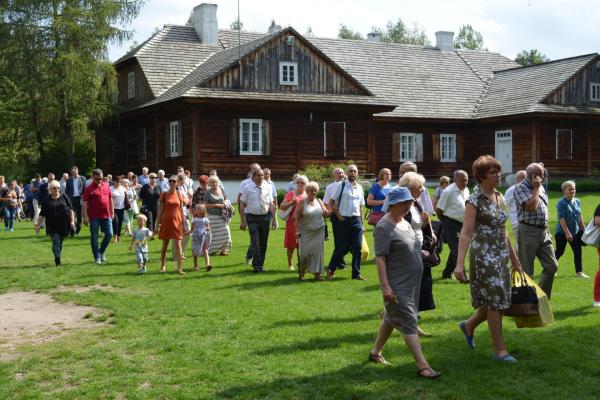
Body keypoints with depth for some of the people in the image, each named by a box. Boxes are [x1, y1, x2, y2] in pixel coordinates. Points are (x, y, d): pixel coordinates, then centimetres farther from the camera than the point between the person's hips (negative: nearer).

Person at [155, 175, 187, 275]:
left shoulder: (179, 195, 5)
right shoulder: (164, 194, 1)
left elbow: (181, 210, 8)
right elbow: (160, 210, 2)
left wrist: (183, 224, 6)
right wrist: (157, 224, -1)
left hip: (177, 222, 0)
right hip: (166, 222, 0)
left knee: (178, 245, -6)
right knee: (165, 245, 9)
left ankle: (179, 268, -6)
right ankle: (163, 266, 24)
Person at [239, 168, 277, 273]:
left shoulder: (267, 188, 7)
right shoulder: (247, 188, -2)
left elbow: (271, 205, 8)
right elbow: (242, 205, -3)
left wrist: (274, 219, 2)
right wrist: (243, 221, -9)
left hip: (265, 217, 4)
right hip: (252, 218, -3)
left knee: (264, 242, 8)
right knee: (255, 242, -10)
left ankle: (261, 264, 20)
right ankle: (256, 265, -4)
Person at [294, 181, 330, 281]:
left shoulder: (319, 201, 8)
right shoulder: (302, 202, -4)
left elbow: (326, 214, 12)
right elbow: (296, 217, -5)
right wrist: (297, 231, -9)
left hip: (319, 231, 3)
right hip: (306, 232, -3)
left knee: (318, 252, 0)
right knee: (305, 252, -5)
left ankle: (317, 273, 7)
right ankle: (301, 271, 18)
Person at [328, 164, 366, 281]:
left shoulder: (359, 188, 11)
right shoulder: (341, 185, -4)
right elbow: (331, 202, -3)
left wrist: (361, 222, 11)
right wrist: (338, 215, -9)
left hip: (356, 220, 4)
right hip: (344, 220, -4)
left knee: (357, 248, 2)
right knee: (341, 247, 1)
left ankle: (356, 273, 10)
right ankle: (331, 270, 18)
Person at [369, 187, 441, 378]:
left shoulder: (404, 222, 10)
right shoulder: (384, 227, -17)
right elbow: (380, 257, -21)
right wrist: (385, 286, -24)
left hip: (411, 282, 9)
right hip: (397, 285, -9)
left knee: (392, 318, 19)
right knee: (408, 323, -8)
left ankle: (375, 352, 34)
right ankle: (423, 366, -7)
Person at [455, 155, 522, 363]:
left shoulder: (499, 197, 10)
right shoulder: (475, 200, -12)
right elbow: (466, 233, -19)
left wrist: (514, 258, 20)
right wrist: (459, 264, -27)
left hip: (501, 256, 8)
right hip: (484, 256, -8)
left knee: (498, 300, 12)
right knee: (495, 301, -4)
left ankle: (469, 325, 35)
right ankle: (500, 350, 5)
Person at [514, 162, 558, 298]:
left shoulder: (541, 188, 16)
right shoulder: (520, 188, -9)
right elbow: (531, 206, -22)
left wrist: (548, 231, 19)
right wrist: (536, 188, -11)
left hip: (543, 231, 8)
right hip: (528, 232, -8)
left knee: (552, 266, 6)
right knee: (526, 271, -2)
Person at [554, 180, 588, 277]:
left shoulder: (577, 202, 7)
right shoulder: (561, 203, -15)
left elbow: (579, 217, 15)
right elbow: (561, 219, -20)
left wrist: (584, 229, 14)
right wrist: (567, 233, -25)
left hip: (575, 232, 6)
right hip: (562, 232, -6)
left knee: (578, 251, 2)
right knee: (559, 251, 3)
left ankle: (579, 272, 7)